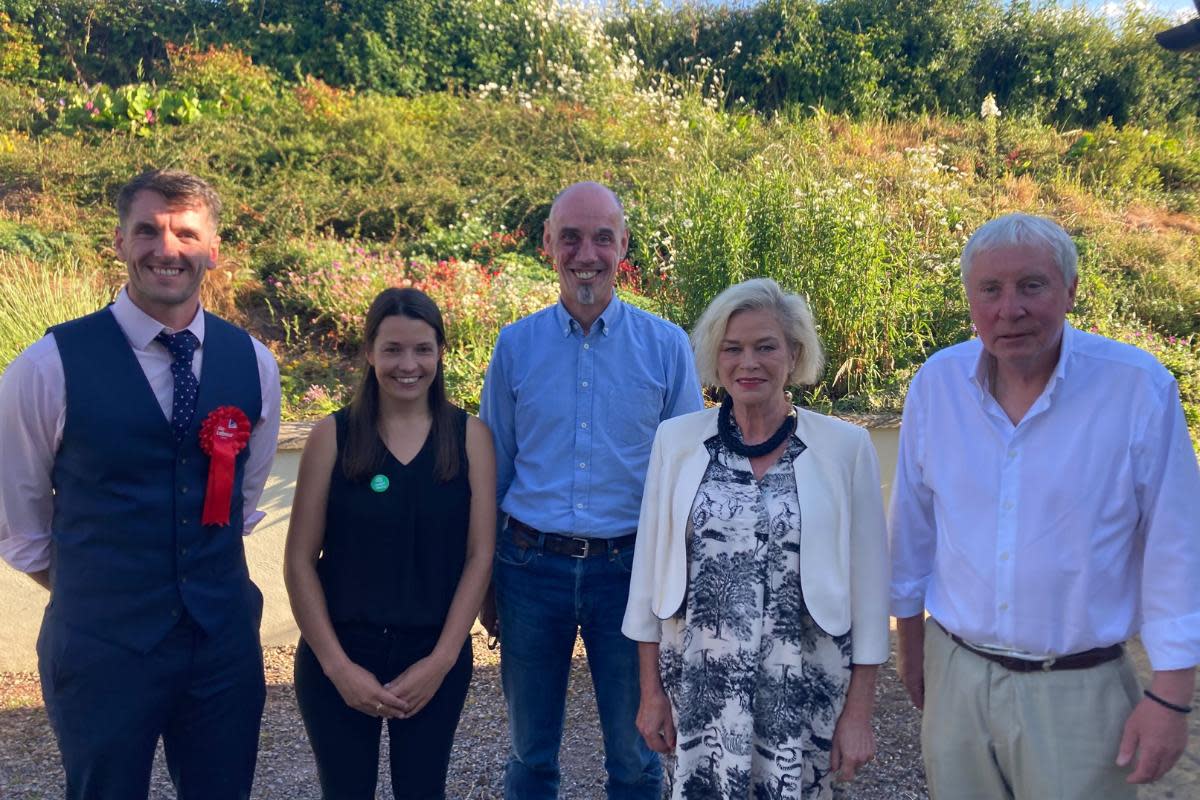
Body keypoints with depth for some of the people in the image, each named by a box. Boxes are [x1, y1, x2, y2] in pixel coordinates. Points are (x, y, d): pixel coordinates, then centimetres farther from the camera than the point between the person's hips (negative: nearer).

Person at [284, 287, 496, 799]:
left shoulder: (470, 437, -2)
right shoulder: (333, 435, -5)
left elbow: (480, 555, -4)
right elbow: (300, 561, -4)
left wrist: (442, 660, -9)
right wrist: (336, 664, -9)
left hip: (435, 658, 1)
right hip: (339, 659, 0)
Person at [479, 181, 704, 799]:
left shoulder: (666, 346, -2)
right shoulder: (515, 345, 1)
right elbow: (493, 467, 7)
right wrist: (482, 580, 8)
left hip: (630, 567, -1)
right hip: (531, 565, 1)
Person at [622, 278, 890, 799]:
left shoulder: (846, 446, -6)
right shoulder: (676, 440, -2)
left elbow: (867, 584, -1)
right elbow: (651, 570, 3)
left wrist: (859, 710, 0)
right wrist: (651, 691, 5)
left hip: (805, 691, -1)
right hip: (699, 686, 1)